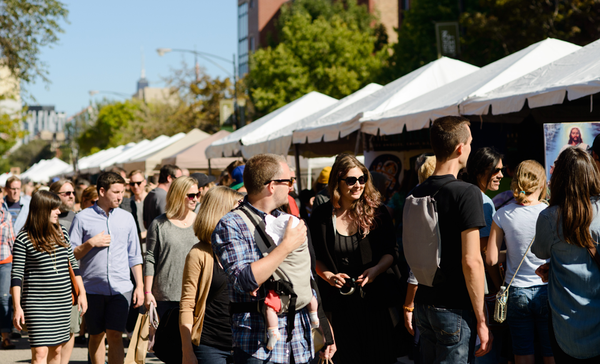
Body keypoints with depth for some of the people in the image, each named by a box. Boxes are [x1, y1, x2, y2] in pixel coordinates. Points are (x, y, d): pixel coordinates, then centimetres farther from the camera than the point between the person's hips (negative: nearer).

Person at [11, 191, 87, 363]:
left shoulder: (62, 232, 8)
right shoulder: (24, 239, -8)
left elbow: (73, 263, 16)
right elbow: (17, 274, -8)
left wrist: (82, 292, 14)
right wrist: (17, 307, -14)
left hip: (63, 301, 5)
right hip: (37, 303, -5)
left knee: (57, 350, 9)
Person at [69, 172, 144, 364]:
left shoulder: (127, 218, 10)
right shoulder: (82, 218, 0)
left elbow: (134, 256, 13)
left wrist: (140, 285, 7)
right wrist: (91, 243, -13)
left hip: (121, 288, 1)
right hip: (93, 288, -1)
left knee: (115, 335, -8)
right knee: (96, 336, 9)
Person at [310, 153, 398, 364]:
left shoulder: (377, 211, -1)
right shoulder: (321, 216, 0)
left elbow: (391, 251, 2)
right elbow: (315, 257, 7)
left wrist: (377, 269, -16)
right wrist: (329, 276, -11)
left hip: (375, 299, -1)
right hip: (340, 302, 1)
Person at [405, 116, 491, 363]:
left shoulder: (416, 194, 7)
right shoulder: (467, 194, -14)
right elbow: (471, 261, -18)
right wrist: (481, 320, -13)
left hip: (424, 305, 7)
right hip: (455, 307, -7)